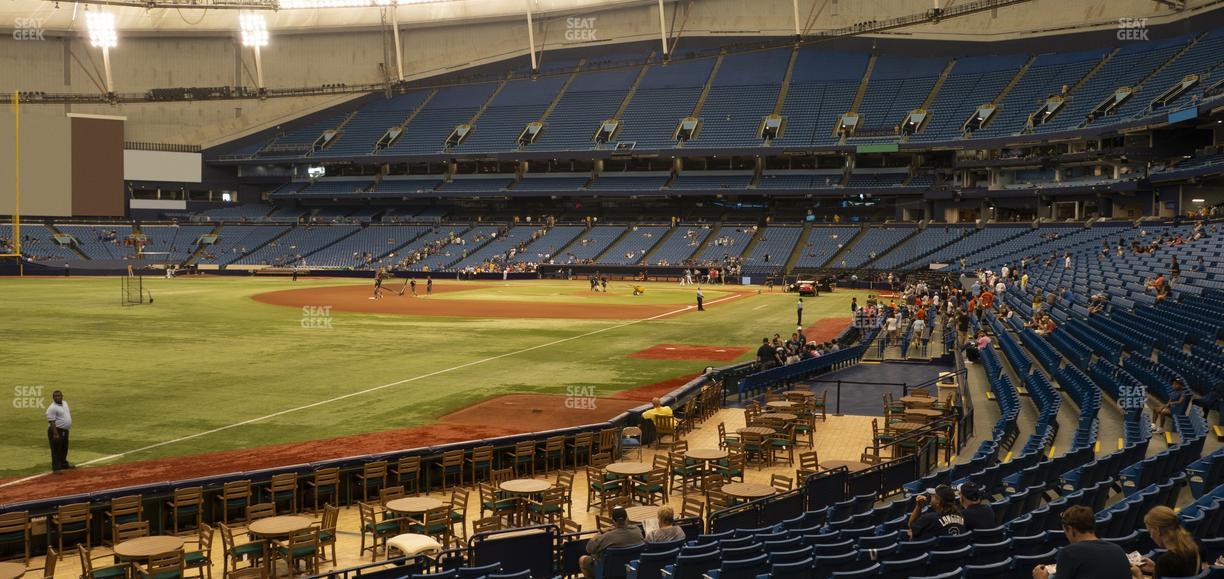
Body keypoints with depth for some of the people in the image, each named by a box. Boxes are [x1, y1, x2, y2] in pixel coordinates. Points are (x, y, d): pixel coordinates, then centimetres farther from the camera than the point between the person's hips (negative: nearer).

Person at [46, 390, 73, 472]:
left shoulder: (65, 403, 9)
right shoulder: (52, 408, -18)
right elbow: (52, 422, -23)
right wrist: (55, 434, -28)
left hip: (65, 431, 9)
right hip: (56, 431, -9)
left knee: (64, 449, 22)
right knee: (56, 450, -6)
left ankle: (63, 464, 37)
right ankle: (56, 468, -3)